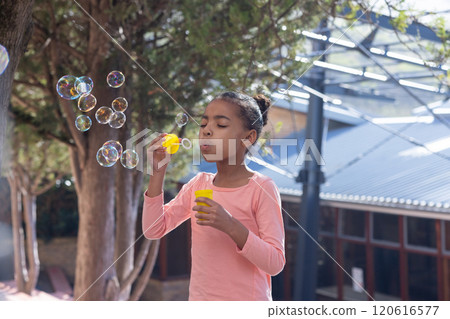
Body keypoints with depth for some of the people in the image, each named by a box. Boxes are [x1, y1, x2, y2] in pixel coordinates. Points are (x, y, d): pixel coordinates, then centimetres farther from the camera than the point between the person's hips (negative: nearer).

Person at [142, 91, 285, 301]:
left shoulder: (261, 188, -14)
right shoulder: (198, 183, 1)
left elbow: (275, 264, -17)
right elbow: (154, 230, -1)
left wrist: (231, 226, -30)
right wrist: (158, 172, -10)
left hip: (246, 299, -4)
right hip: (199, 297, 5)